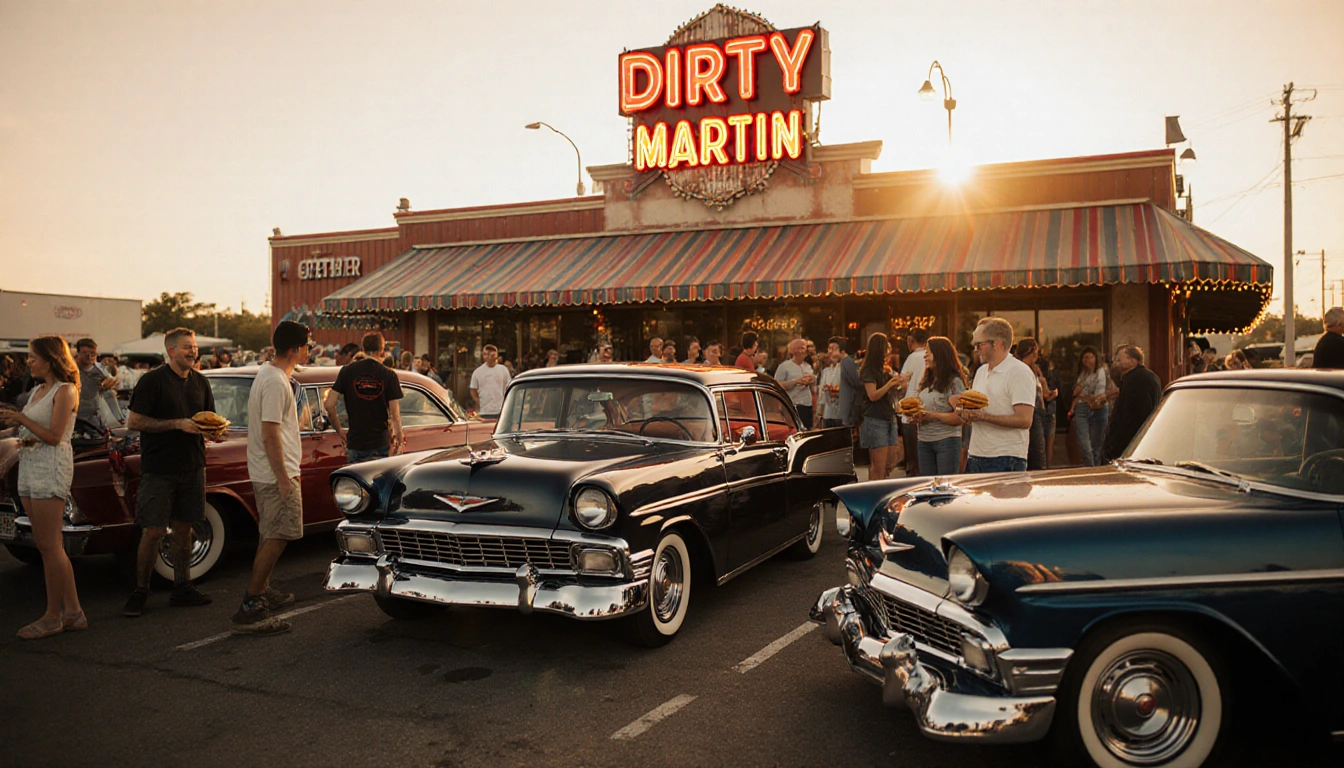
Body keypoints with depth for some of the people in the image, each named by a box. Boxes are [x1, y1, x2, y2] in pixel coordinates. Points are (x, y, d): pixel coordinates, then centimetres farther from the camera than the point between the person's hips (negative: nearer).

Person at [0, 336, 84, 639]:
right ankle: (72, 612, 12)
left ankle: (53, 616, 1)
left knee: (49, 546, -6)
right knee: (46, 545, 8)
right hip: (30, 469, 9)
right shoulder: (39, 390, 18)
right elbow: (32, 432, 19)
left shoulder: (65, 391, -8)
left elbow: (54, 436, -15)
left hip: (51, 469, -9)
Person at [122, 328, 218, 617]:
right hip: (158, 470, -5)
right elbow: (134, 422, -12)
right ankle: (140, 592, 11)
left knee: (184, 529, 11)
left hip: (192, 467, 5)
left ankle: (182, 588, 20)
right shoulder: (152, 381, -8)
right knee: (153, 532, -3)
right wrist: (177, 424, -19)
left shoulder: (200, 382, 10)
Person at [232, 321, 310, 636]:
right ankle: (249, 609, -8)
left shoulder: (267, 373, 13)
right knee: (277, 538, -9)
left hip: (264, 472, 11)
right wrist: (283, 478, -22)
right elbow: (270, 433, -24)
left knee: (269, 536, 20)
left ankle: (262, 592, 32)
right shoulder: (276, 383, -20)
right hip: (276, 472, -11)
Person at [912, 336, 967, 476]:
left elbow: (960, 417, -15)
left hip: (946, 441, -7)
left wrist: (933, 416, -21)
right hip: (924, 442, 7)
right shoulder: (926, 381, 13)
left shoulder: (954, 382, -8)